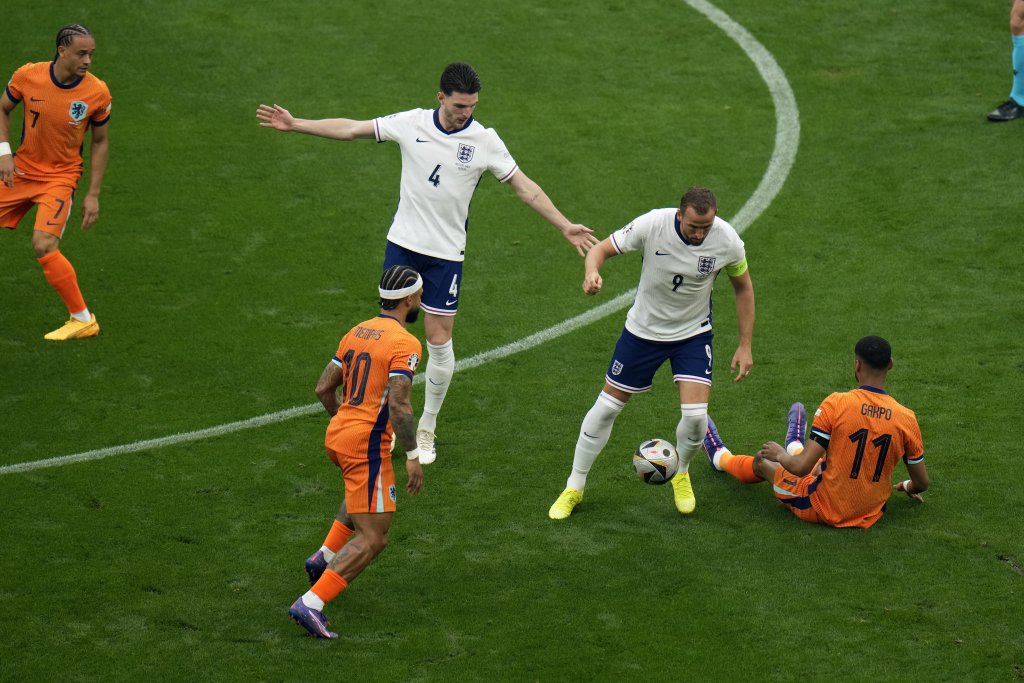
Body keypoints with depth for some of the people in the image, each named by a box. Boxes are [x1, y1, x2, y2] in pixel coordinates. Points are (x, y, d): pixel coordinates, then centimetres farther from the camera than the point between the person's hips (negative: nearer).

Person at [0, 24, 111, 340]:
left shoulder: (97, 92, -15)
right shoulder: (28, 76, -13)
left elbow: (100, 142, -2)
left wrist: (93, 195, -4)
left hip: (60, 177, -4)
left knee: (44, 245, -21)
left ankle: (83, 320, -9)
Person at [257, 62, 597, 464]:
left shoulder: (485, 141, -8)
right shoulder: (411, 124, -5)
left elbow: (526, 189, -2)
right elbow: (351, 129, 3)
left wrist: (565, 227, -7)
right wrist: (294, 124, 2)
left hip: (445, 253, -1)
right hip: (402, 244, 1)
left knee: (439, 341, -1)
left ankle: (427, 430, 16)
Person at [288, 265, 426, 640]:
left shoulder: (357, 332, 10)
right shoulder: (404, 344, -14)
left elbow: (324, 389, 14)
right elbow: (398, 404, -23)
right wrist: (412, 455, -17)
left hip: (337, 436, 9)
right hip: (368, 444, -9)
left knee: (362, 495, 39)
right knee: (372, 538, -4)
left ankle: (325, 556, 30)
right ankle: (310, 605, -14)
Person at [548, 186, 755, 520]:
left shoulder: (726, 239, -21)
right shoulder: (652, 224, -26)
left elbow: (743, 287, -2)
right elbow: (602, 249, -16)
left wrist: (745, 346, -2)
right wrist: (592, 273, -40)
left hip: (693, 334, 0)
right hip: (643, 330, 0)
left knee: (695, 415, -14)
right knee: (607, 407, 6)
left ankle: (681, 473, 21)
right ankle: (574, 488, 25)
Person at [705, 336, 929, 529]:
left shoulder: (835, 404, -22)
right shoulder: (906, 418, -13)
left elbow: (801, 467, -22)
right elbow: (922, 483, -3)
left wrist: (780, 455, 1)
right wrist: (908, 487, 21)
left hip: (823, 510, -3)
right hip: (870, 515, 3)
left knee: (763, 462, 26)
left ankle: (720, 456, 58)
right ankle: (794, 446, 70)